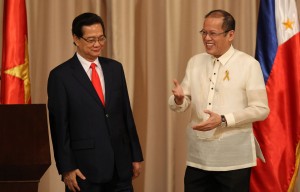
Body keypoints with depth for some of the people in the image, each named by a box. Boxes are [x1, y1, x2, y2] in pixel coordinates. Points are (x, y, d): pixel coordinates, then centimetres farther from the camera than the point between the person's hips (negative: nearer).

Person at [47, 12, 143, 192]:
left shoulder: (115, 68, 10)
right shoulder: (60, 76, -5)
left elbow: (126, 114, 12)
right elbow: (59, 125, -6)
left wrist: (136, 156, 10)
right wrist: (66, 168, -9)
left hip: (120, 165, 4)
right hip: (85, 167, -4)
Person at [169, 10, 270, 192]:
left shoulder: (249, 64, -5)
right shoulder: (195, 62, 9)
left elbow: (261, 109, -9)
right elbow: (181, 104, 8)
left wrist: (223, 120, -18)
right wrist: (179, 99, -16)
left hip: (233, 158, -4)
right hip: (198, 156, 4)